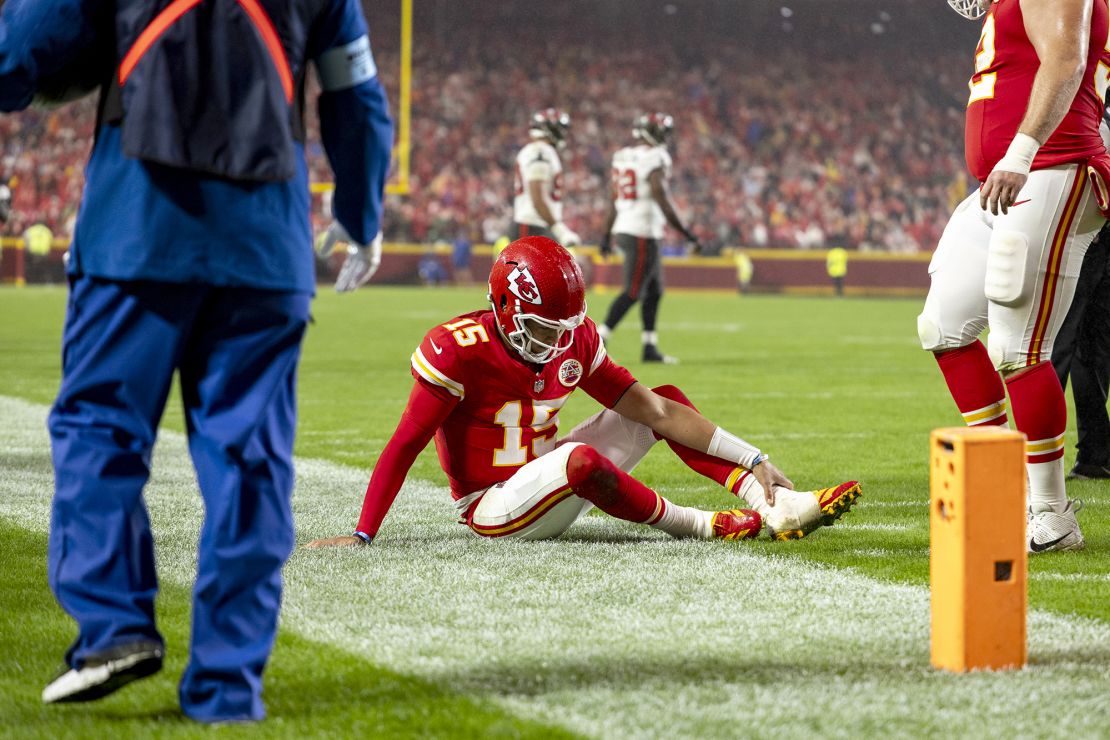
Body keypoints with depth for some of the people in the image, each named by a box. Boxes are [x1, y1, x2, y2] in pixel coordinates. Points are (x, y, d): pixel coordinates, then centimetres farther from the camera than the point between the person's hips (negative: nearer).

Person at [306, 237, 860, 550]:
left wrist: (754, 461, -7)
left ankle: (774, 505, -8)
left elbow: (652, 410, -2)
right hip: (493, 509, -7)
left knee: (665, 401, 3)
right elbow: (404, 447, -20)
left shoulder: (576, 343, -2)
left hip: (553, 490, 7)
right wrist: (361, 536, -25)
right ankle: (700, 527, -18)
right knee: (579, 457, -37)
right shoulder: (458, 352, -21)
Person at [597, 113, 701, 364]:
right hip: (643, 234, -9)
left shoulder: (622, 157, 11)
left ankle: (650, 348, 16)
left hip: (623, 230, 9)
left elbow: (613, 202, 16)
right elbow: (662, 202, -19)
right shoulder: (655, 160, -15)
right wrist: (688, 235, -15)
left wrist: (606, 236, 23)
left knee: (655, 291, 15)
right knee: (633, 292, -4)